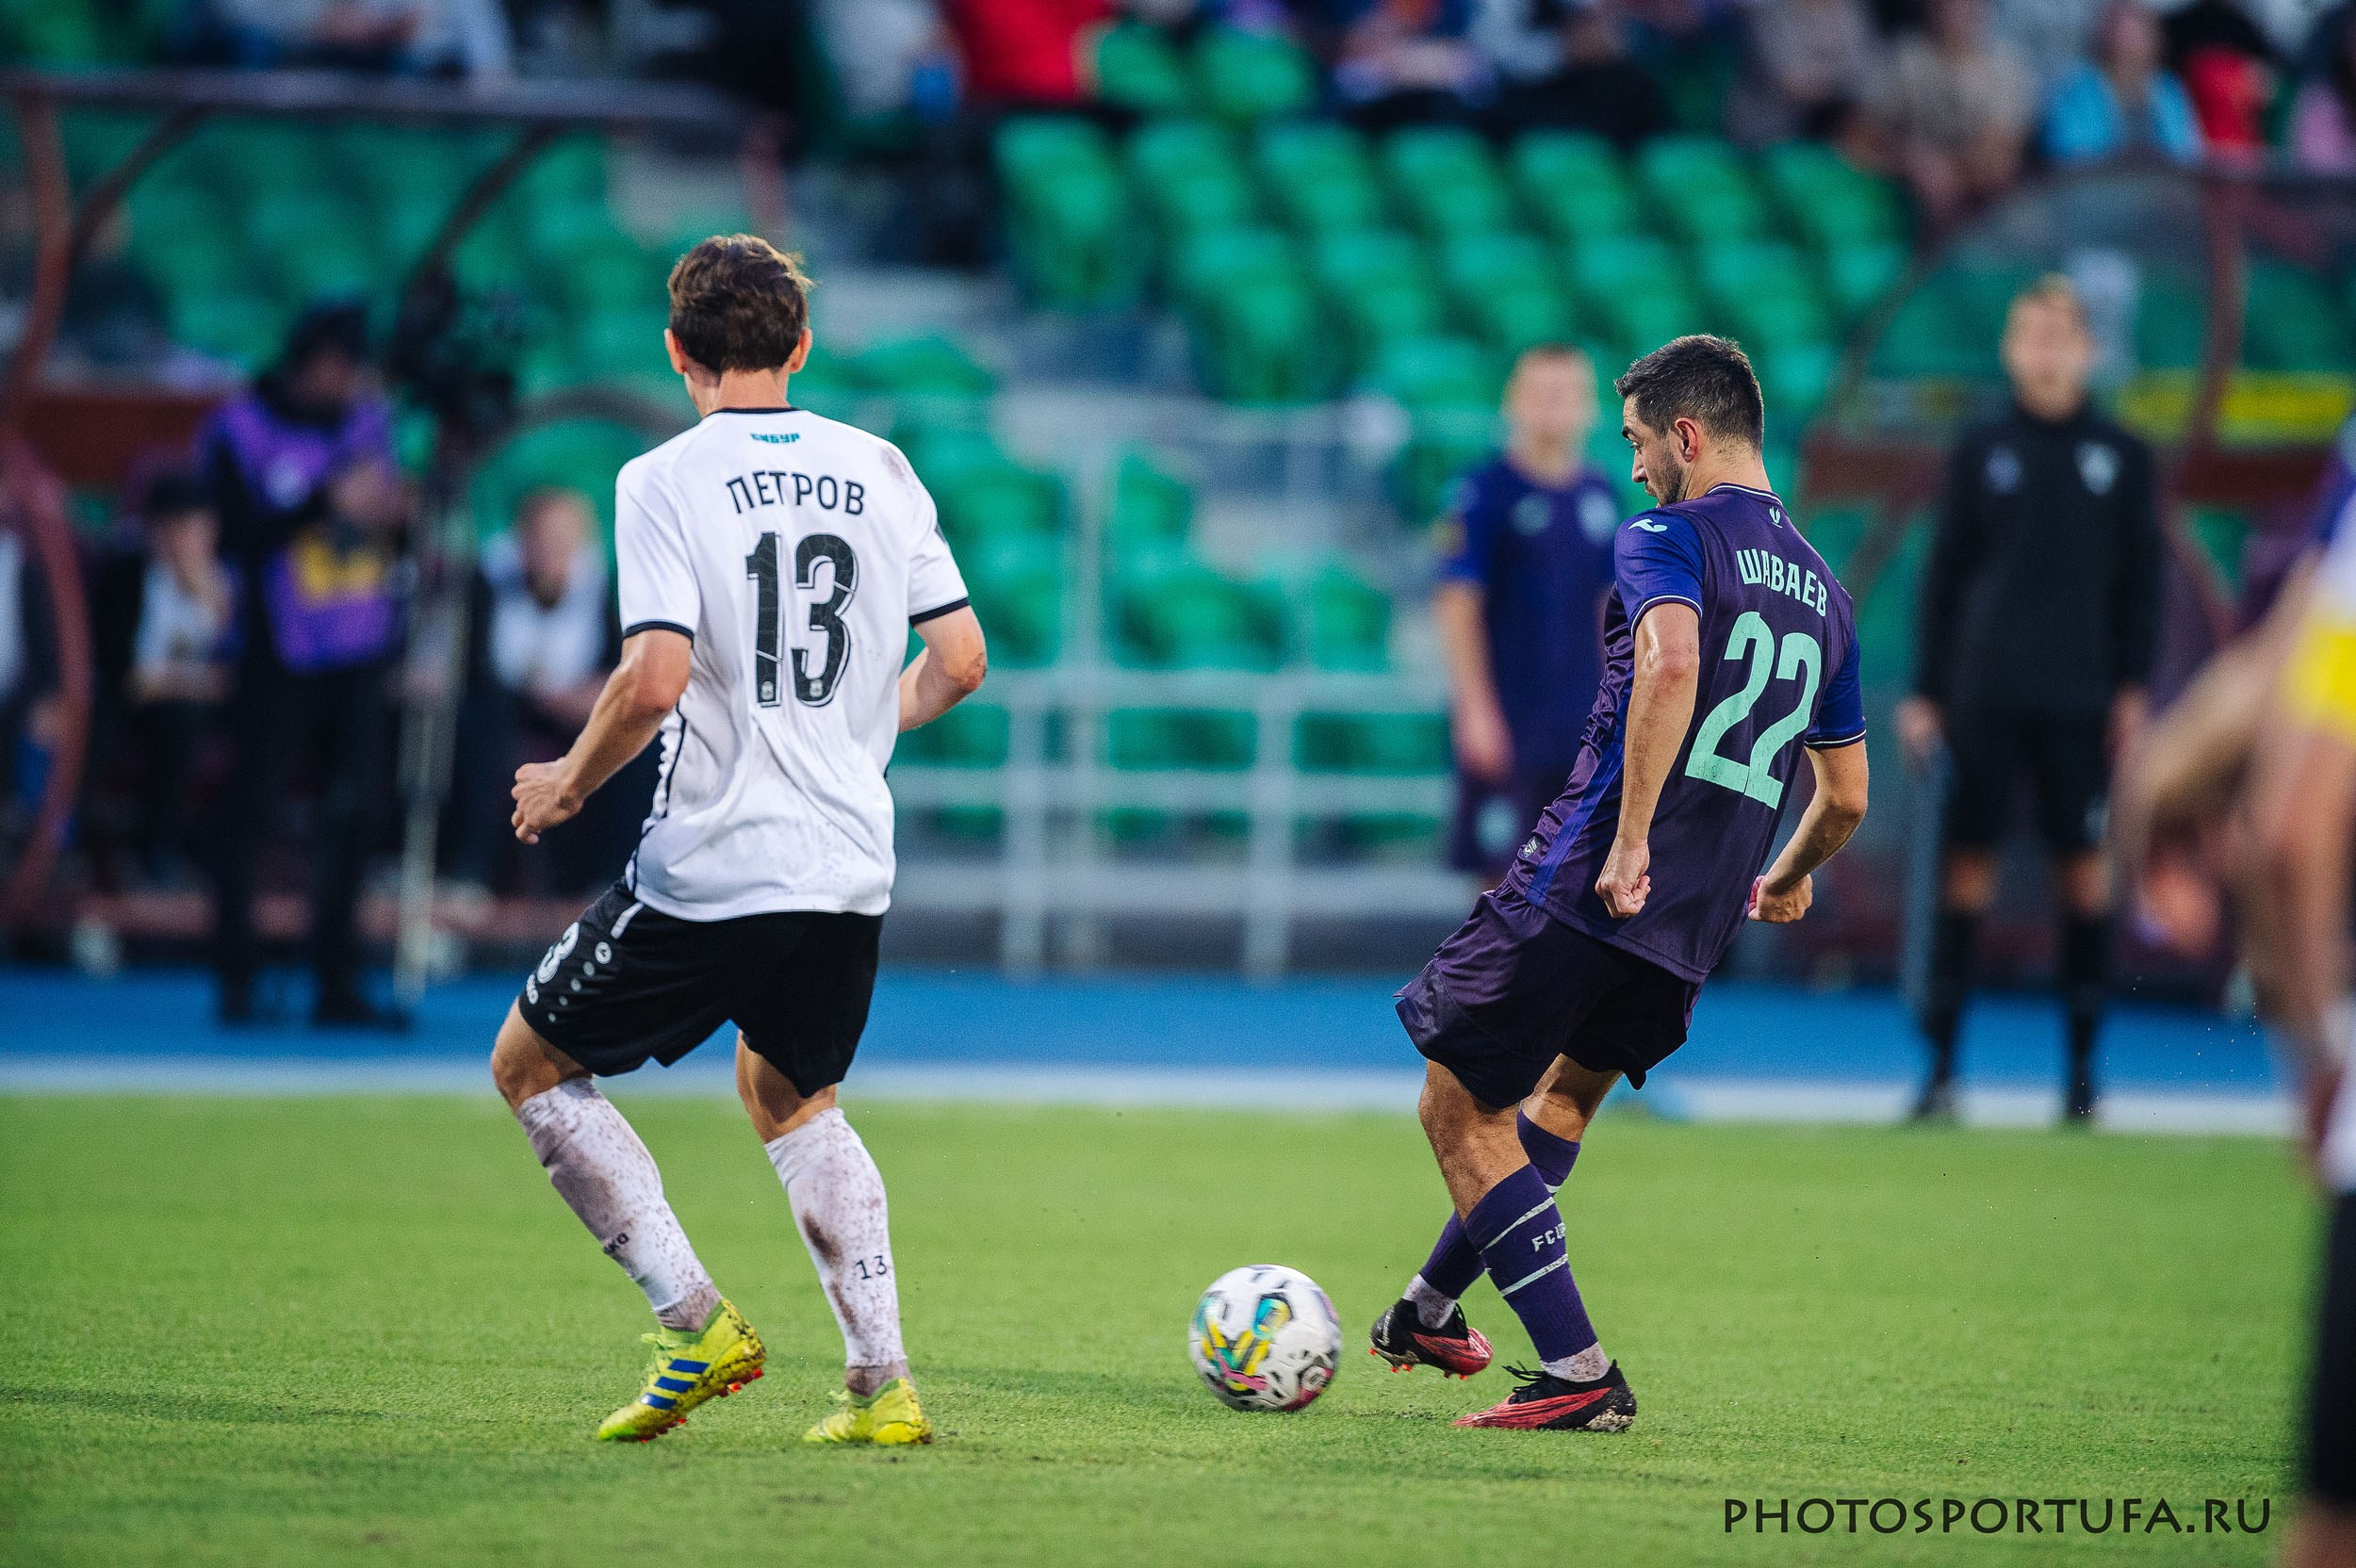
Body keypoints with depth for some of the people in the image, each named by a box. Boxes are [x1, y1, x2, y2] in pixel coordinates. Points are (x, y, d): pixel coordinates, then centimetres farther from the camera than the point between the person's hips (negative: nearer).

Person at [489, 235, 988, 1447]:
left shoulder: (664, 482, -9)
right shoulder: (879, 470, 6)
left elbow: (655, 677, -19)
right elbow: (960, 659, 8)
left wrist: (569, 781, -2)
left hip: (709, 870, -5)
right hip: (851, 866, 6)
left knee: (530, 1066, 14)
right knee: (788, 1098, 28)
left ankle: (697, 1325, 3)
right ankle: (882, 1383, 15)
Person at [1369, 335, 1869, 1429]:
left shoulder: (1669, 538, -5)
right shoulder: (1822, 592, 17)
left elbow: (1672, 662, -28)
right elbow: (1846, 796, 24)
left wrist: (1631, 838, -26)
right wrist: (1786, 883, 43)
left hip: (1590, 886, -8)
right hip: (1694, 930, 8)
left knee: (1461, 1110, 2)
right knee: (1567, 1091, 30)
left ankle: (1578, 1373, -4)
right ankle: (1431, 1310, 40)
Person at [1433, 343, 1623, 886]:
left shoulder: (1600, 495, 10)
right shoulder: (1486, 492, -7)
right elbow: (1458, 607, -10)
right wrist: (1477, 709, -16)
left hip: (1582, 722, 5)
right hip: (1506, 720, -5)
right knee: (1502, 876, -3)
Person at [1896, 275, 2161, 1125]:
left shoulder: (2121, 456, 6)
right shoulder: (1979, 452, 6)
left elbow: (2141, 580, 8)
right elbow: (1944, 575, 8)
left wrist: (2134, 687, 0)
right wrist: (1925, 692, 4)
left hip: (2081, 700, 0)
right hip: (1984, 695, 0)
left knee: (2084, 863, 0)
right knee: (1967, 860, -2)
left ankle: (2082, 1065, 8)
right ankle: (1941, 1066, 1)